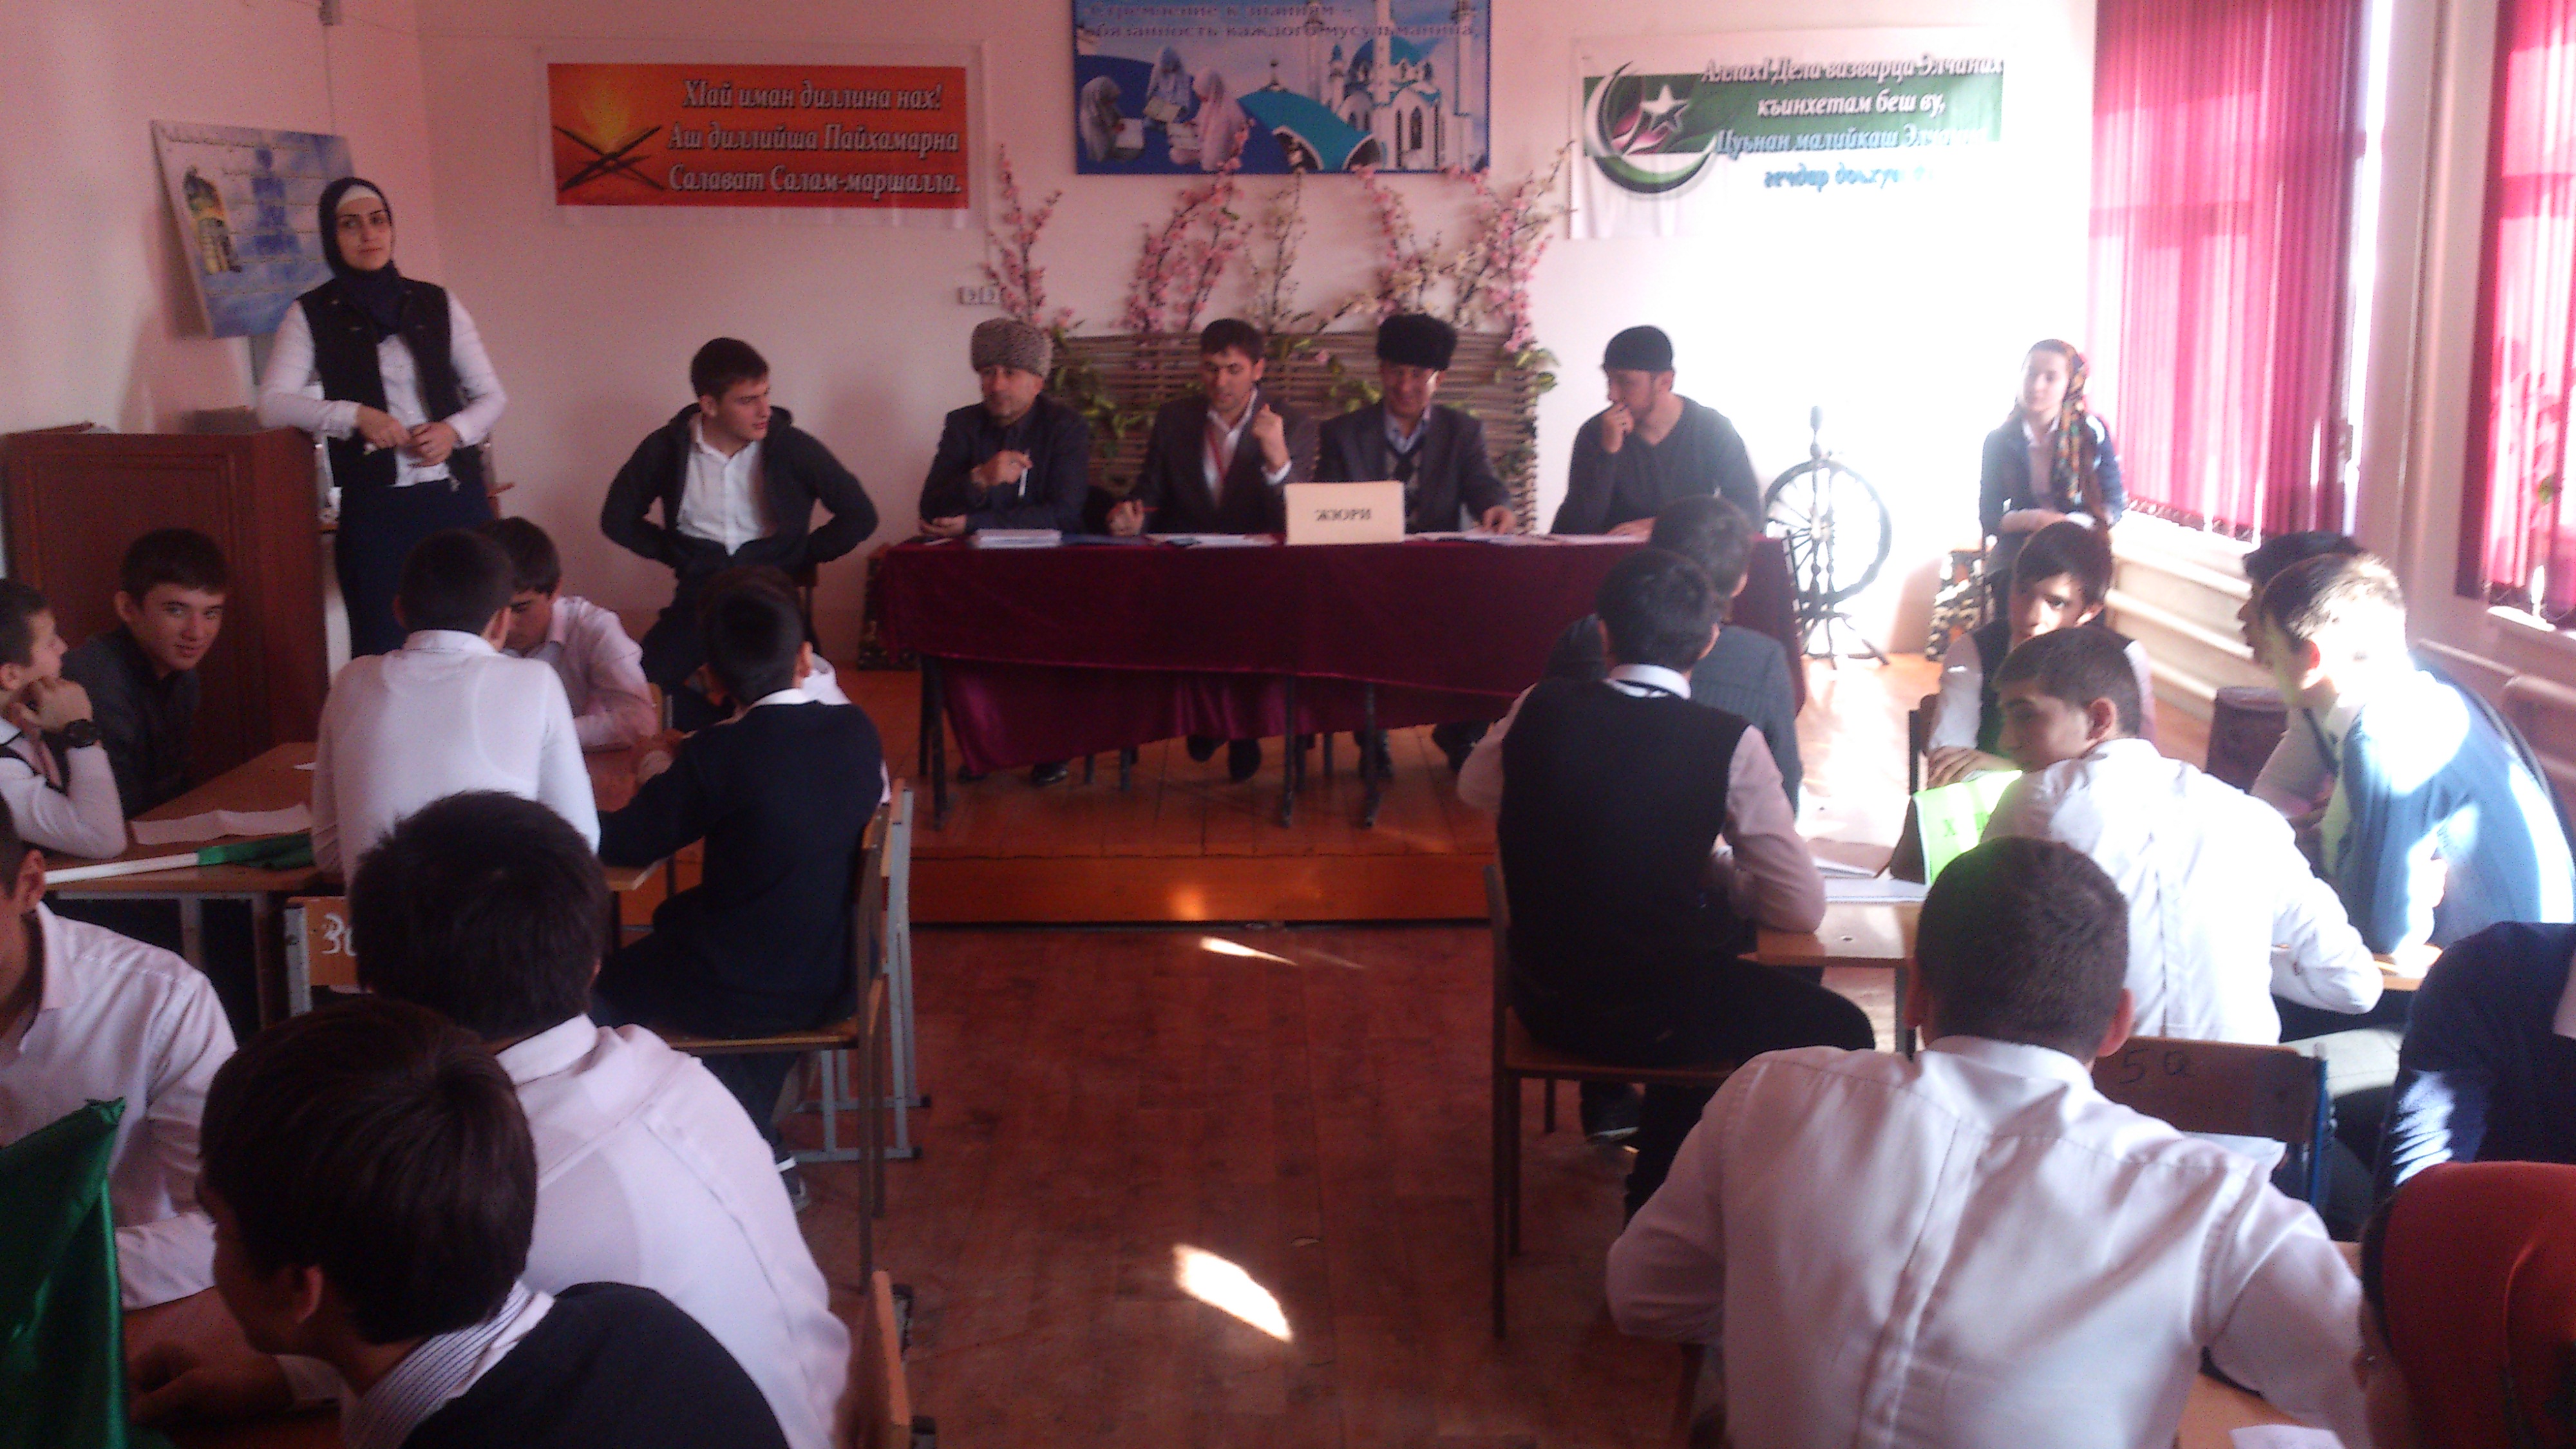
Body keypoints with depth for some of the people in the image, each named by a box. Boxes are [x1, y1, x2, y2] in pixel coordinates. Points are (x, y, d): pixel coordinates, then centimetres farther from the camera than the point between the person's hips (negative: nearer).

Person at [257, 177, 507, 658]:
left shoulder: (436, 304, 11)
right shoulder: (312, 315, 5)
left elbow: (492, 395, 12)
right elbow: (272, 404, -7)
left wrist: (455, 430, -8)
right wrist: (355, 415, -19)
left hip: (456, 496, 2)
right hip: (374, 506, -2)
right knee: (384, 653, -1)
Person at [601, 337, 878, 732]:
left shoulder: (793, 447, -2)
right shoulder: (667, 448, 3)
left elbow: (860, 515, 3)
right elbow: (618, 519, 16)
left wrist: (798, 559, 1)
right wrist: (680, 556, 7)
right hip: (699, 597, 2)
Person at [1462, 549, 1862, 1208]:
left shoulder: (1541, 708, -7)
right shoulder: (1729, 744, -17)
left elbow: (1475, 789, 15)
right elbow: (1803, 907, -13)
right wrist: (1715, 870, 4)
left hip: (1542, 998, 5)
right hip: (1653, 1019, -5)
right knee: (1839, 1032, 12)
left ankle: (1607, 1104, 38)